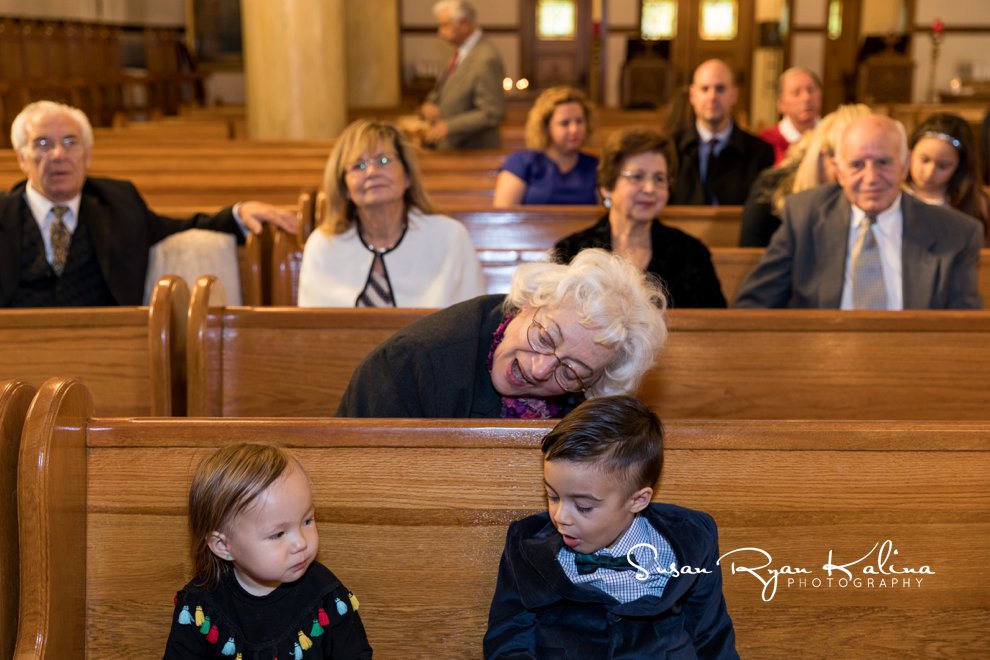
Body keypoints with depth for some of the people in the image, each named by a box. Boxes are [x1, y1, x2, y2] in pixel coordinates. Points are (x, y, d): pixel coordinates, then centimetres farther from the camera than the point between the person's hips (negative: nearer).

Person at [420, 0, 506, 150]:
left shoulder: (486, 60, -20)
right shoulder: (461, 52, 8)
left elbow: (492, 114, -21)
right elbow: (439, 93, 20)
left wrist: (448, 126, -23)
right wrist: (429, 106, -2)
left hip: (473, 150, -8)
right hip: (450, 147, 8)